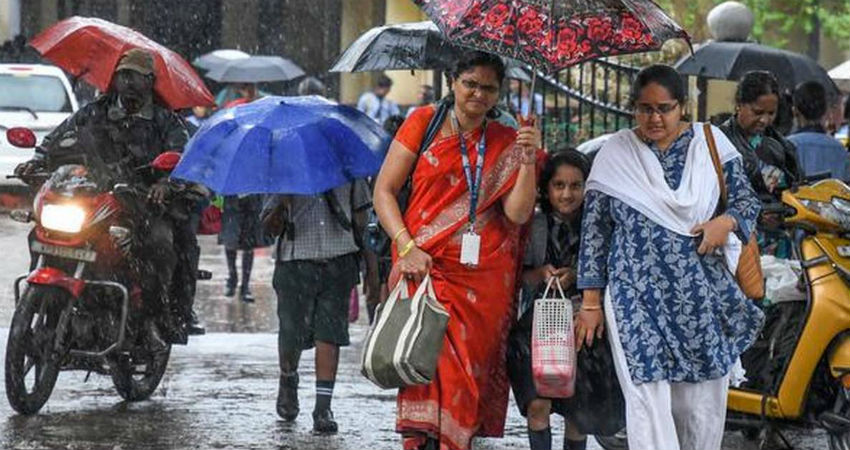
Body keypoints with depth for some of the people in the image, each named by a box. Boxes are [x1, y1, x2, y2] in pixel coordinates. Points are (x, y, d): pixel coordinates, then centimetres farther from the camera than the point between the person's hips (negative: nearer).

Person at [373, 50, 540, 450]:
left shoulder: (506, 144, 11)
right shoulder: (424, 123, 7)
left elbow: (518, 214, 1)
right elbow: (383, 191, 4)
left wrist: (527, 162, -12)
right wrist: (407, 247, -8)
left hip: (483, 278, 2)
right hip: (422, 266, -2)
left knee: (466, 376, -2)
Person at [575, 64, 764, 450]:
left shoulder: (710, 142, 6)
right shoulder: (615, 154, 4)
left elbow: (747, 198, 12)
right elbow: (594, 230, 5)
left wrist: (727, 222, -12)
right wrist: (591, 303, 2)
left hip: (703, 298, 2)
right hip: (637, 300, -2)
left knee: (703, 404, 3)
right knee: (648, 402, -11)